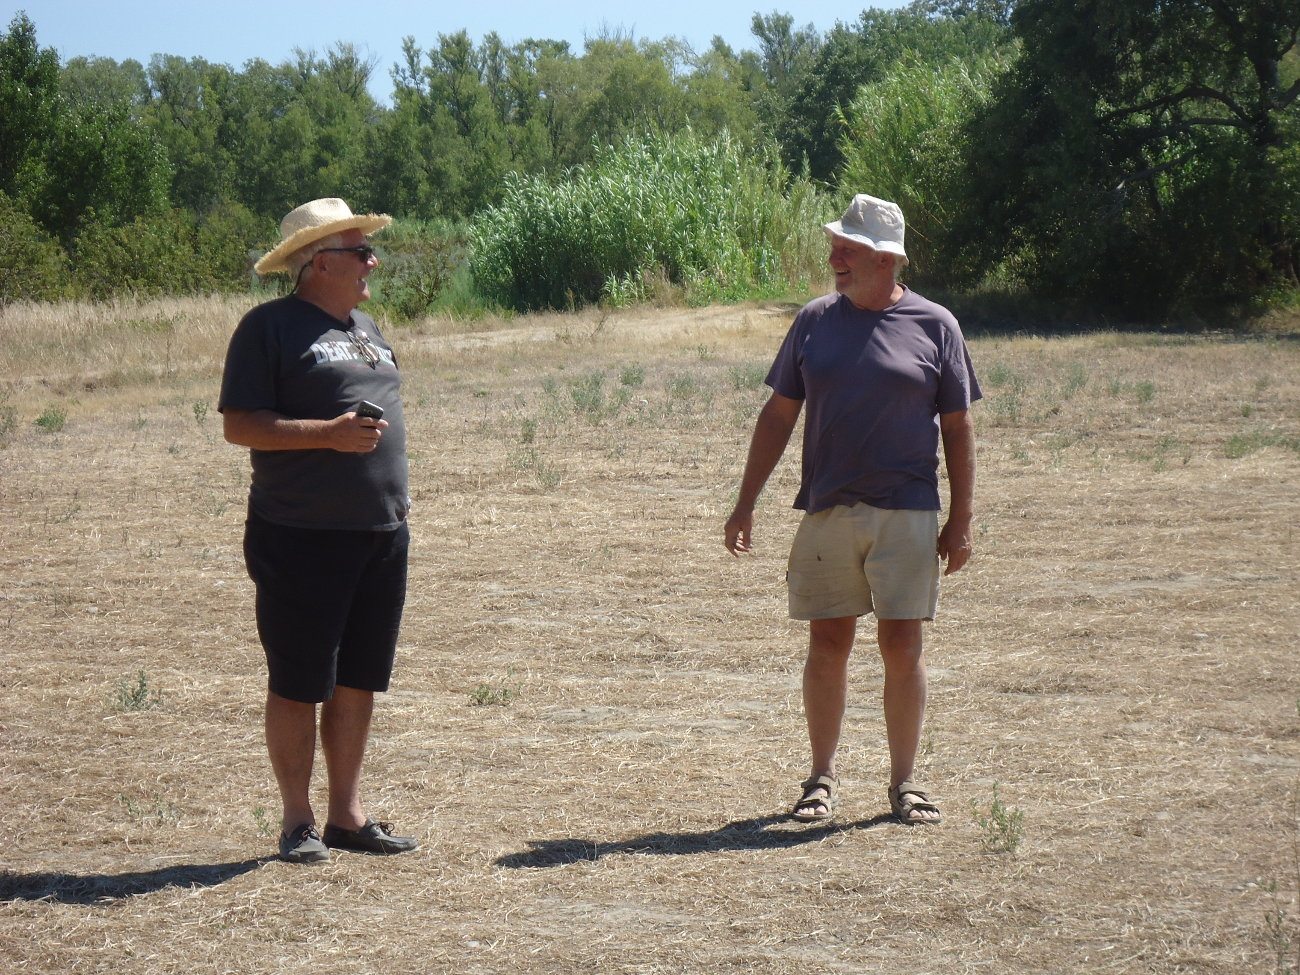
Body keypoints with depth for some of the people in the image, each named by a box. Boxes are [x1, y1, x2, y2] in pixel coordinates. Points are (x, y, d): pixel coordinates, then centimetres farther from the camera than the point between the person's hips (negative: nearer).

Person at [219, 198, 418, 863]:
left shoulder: (365, 328, 18)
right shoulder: (271, 327, -7)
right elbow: (239, 425, -13)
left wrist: (396, 493, 18)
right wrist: (329, 434, -21)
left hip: (382, 534, 7)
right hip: (302, 538, -7)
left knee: (358, 681, 10)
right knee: (298, 684, 0)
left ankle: (348, 815, 19)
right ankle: (298, 823, 8)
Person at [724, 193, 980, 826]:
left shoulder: (934, 326, 1)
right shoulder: (815, 320, 7)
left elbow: (957, 428, 4)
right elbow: (778, 415, 11)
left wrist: (960, 520, 0)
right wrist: (746, 503, 7)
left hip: (906, 513, -2)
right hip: (826, 512, 2)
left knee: (902, 646, -1)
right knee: (827, 645, 5)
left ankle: (904, 781, 10)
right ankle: (822, 777, 16)